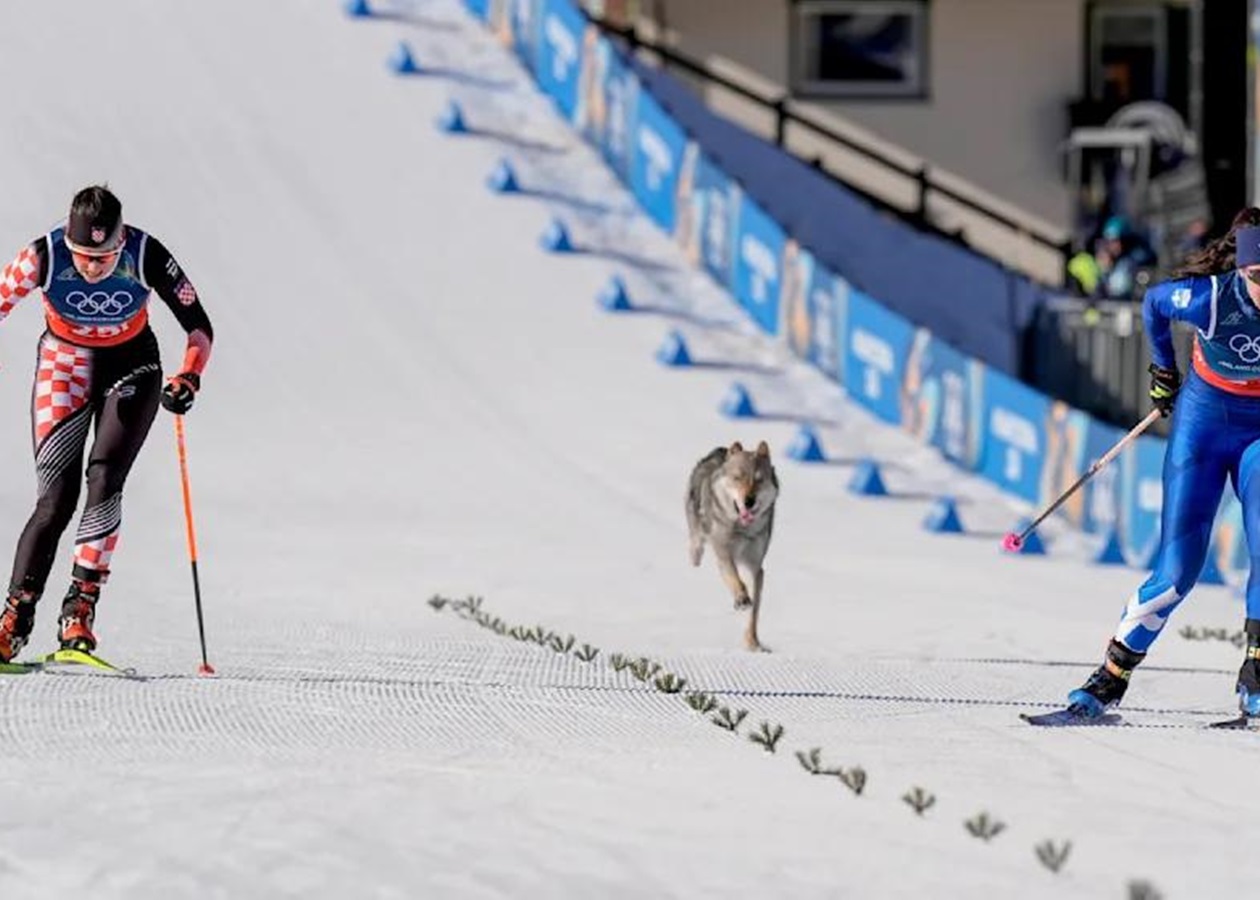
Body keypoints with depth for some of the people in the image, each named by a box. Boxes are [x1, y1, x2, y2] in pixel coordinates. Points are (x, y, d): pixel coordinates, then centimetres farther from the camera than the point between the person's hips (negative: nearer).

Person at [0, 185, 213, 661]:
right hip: (64, 365, 0)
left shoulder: (147, 257, -24)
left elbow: (199, 327, -14)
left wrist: (189, 377, -31)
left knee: (104, 479, -19)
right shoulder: (44, 256, -25)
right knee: (57, 497, -10)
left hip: (131, 366, 0)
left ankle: (80, 610, -18)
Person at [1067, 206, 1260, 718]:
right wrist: (1163, 370, 8)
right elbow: (1153, 303, -4)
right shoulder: (1208, 298, -27)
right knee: (1178, 568, -6)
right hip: (1202, 421, -1)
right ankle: (1111, 677, 7)